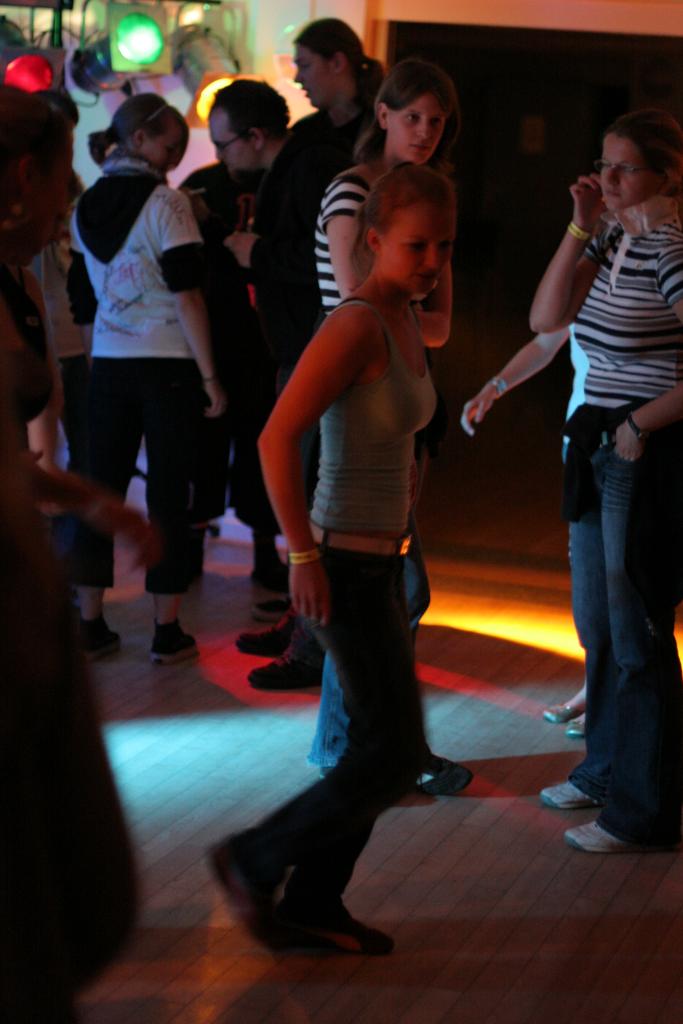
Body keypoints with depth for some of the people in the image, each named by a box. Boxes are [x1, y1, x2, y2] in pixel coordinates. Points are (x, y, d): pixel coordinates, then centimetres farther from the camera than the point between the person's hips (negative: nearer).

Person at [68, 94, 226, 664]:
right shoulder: (166, 204, -10)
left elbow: (85, 296, 15)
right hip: (168, 365, -5)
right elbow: (187, 299, -14)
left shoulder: (86, 208, 9)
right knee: (168, 494, 1)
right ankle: (167, 632, 6)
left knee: (102, 488, 9)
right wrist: (210, 375, -11)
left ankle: (91, 625, 12)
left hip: (108, 362, 5)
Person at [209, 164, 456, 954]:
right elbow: (277, 437, -24)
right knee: (393, 756, -2)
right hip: (346, 563, -9)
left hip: (380, 559, 9)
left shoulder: (404, 322, 9)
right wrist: (303, 554, -22)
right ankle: (253, 861, 13)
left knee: (378, 744, 15)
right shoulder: (357, 325, -19)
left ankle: (313, 908, 26)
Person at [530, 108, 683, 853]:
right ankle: (605, 770, 34)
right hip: (601, 451, 9)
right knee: (596, 623, 18)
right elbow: (547, 317, 0)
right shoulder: (612, 240, 9)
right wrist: (580, 229, -6)